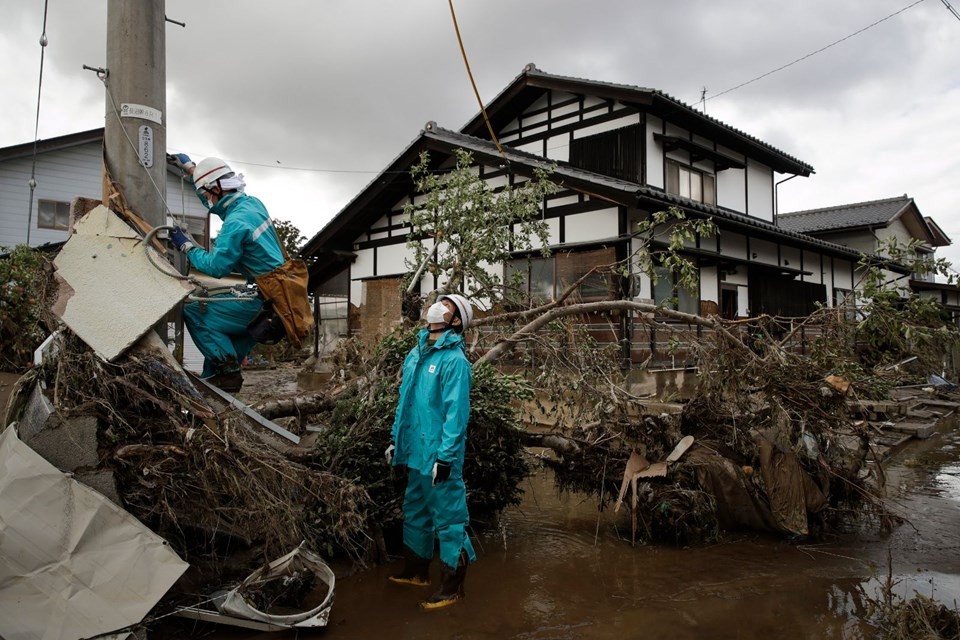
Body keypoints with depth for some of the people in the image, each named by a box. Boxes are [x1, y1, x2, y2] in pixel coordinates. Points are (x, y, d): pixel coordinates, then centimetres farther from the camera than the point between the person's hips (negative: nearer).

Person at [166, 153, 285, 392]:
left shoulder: (236, 223, -20)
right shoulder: (252, 203, 8)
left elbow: (215, 266, -20)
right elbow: (215, 191, 28)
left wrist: (187, 247, -5)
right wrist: (189, 167, 32)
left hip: (261, 302, -10)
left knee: (194, 312, -6)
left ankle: (228, 372, -4)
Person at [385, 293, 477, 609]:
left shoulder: (454, 359, -15)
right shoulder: (416, 352, 9)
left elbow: (456, 412, -20)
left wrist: (445, 456, -22)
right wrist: (396, 438, 17)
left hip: (438, 456, -8)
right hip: (415, 452, 9)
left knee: (448, 519, 3)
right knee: (415, 512, 21)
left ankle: (452, 588, 17)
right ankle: (416, 571, 40)